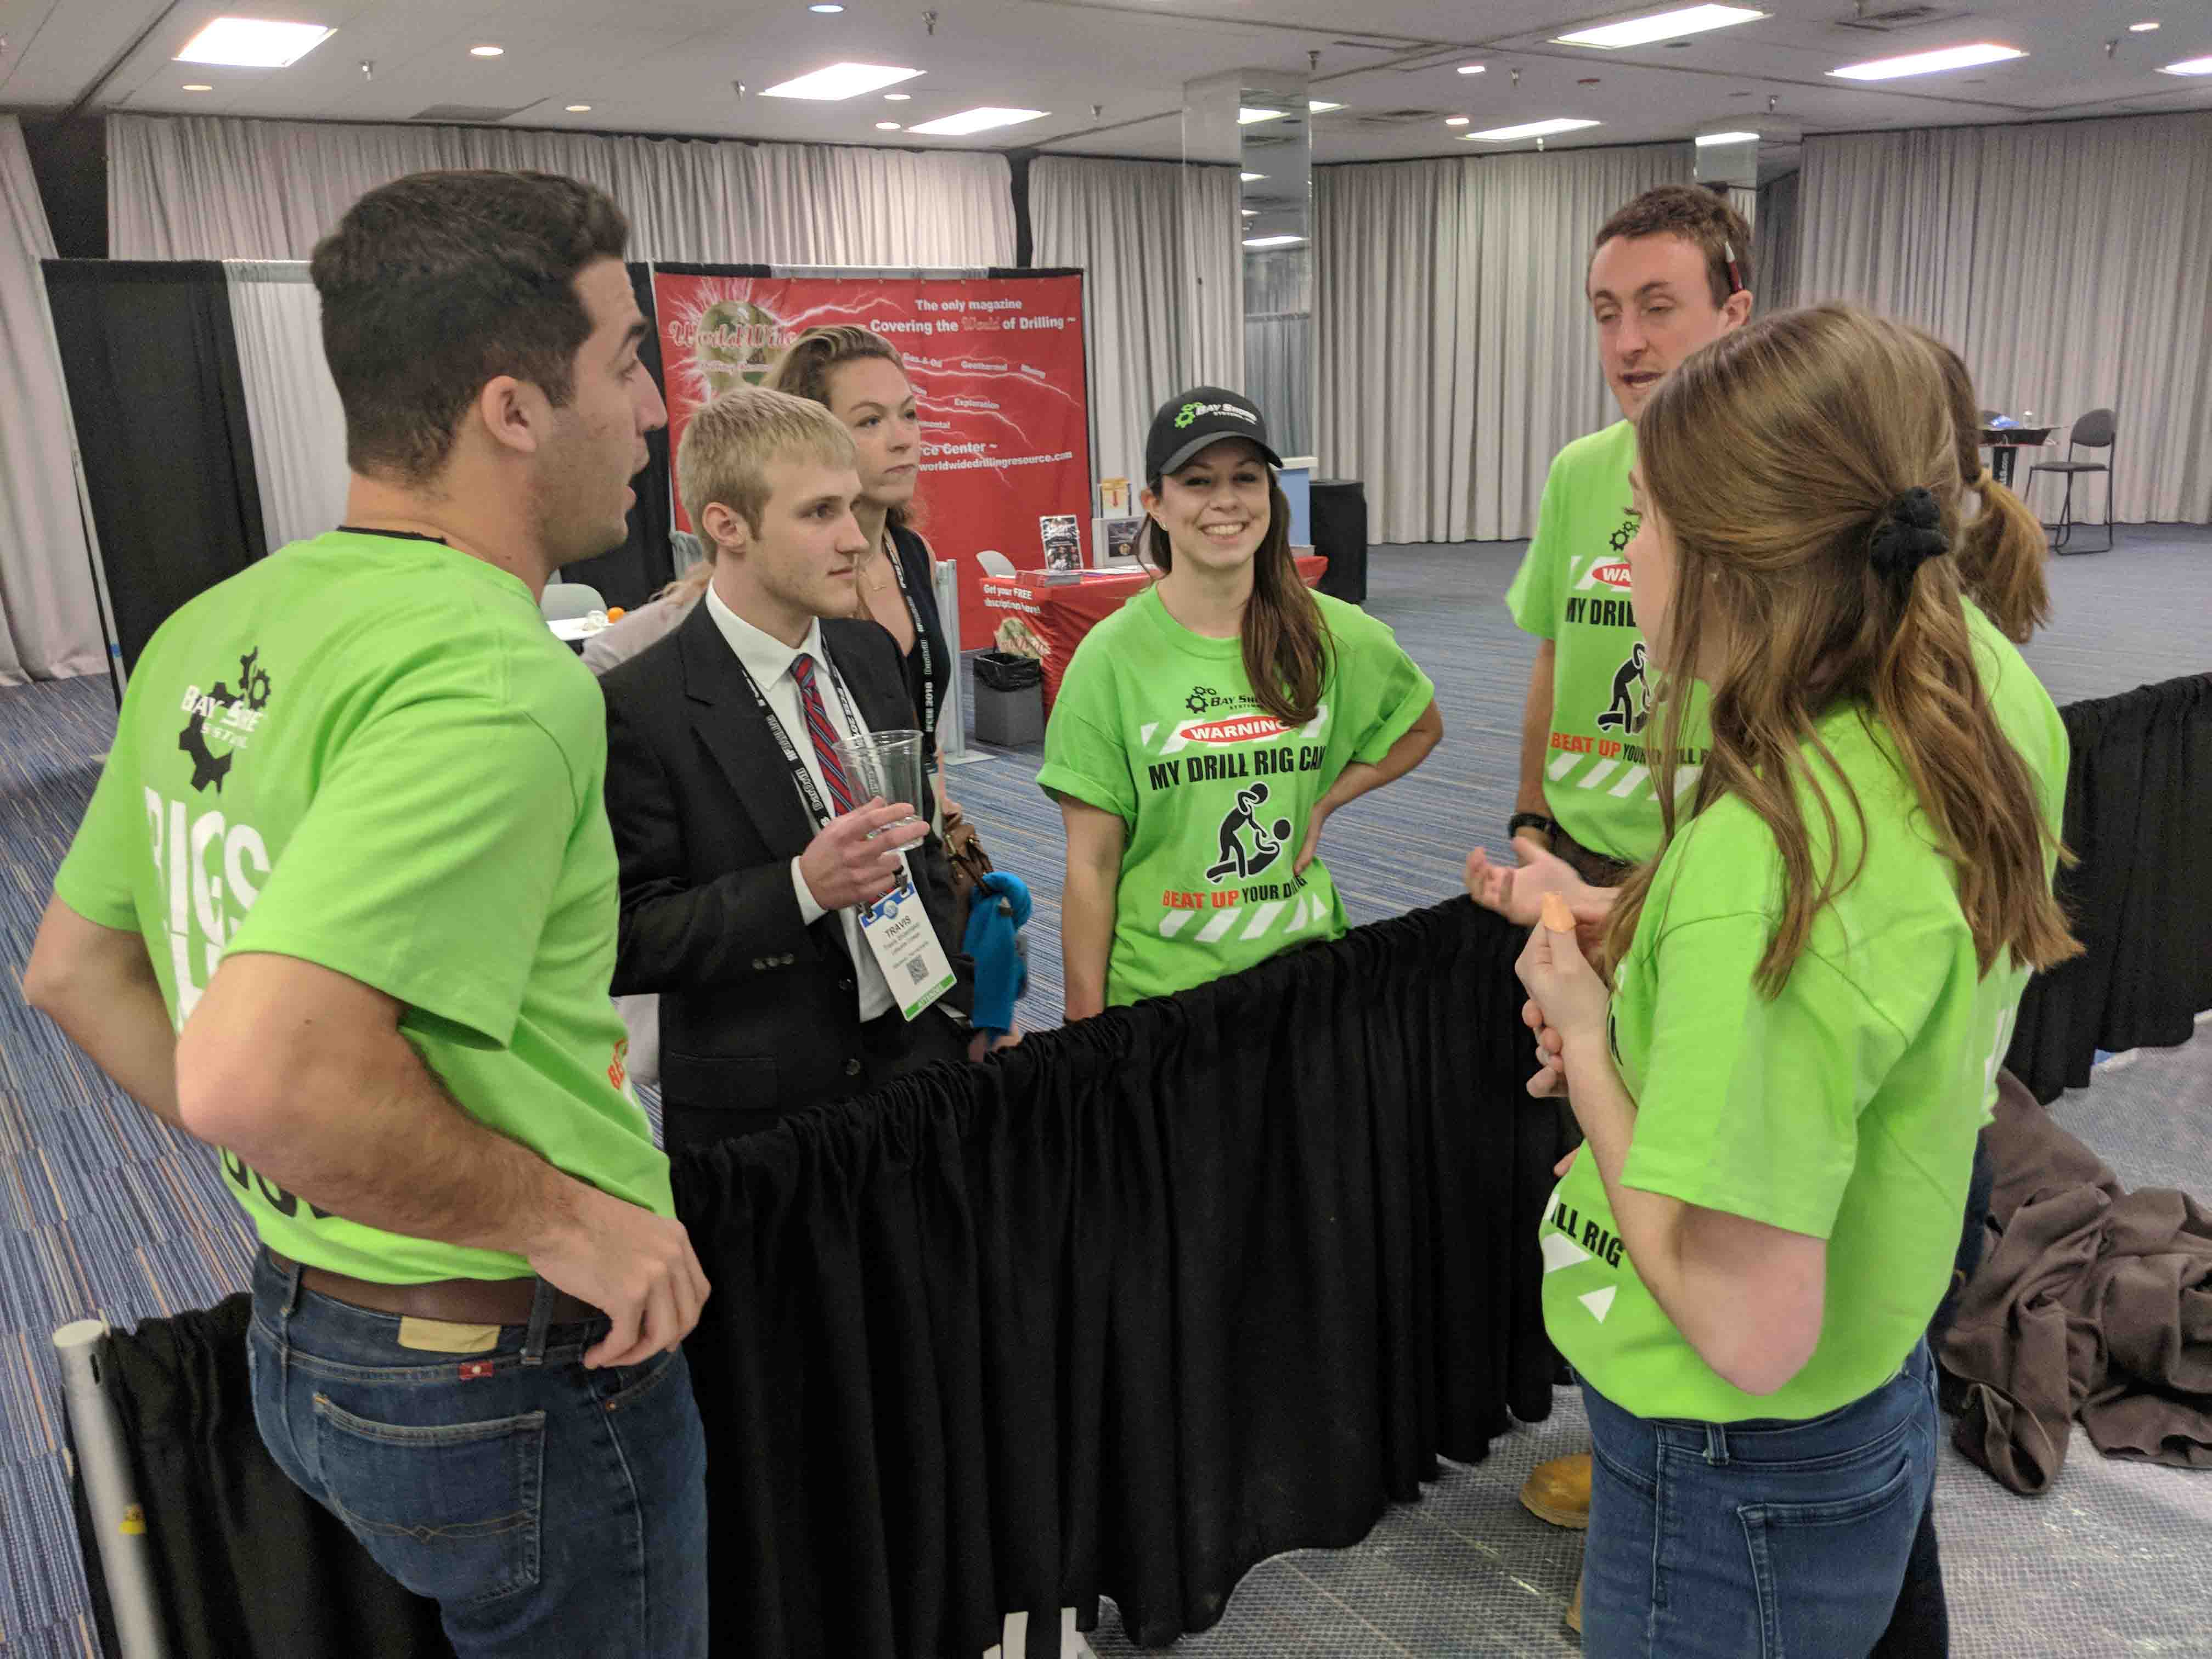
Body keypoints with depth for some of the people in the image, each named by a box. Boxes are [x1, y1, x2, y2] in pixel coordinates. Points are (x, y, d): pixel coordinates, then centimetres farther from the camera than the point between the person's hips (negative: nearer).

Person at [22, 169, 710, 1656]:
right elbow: (257, 1072, -35)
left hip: (303, 1339, 8)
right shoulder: (496, 676, -27)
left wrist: (301, 1178, 13)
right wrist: (558, 1218, -22)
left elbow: (75, 969, 12)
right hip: (516, 1382, -8)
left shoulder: (215, 631, 3)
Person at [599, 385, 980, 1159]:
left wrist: (969, 1008, 11)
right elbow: (625, 942, -16)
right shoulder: (639, 709, -15)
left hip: (926, 1048, 6)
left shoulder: (872, 652, 6)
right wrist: (801, 888, -26)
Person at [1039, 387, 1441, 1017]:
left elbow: (1422, 727, 16)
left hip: (1302, 965, 3)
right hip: (1155, 983, -2)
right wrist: (1085, 1021, -9)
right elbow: (1091, 867, -9)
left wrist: (1322, 804, 1)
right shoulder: (1112, 657, -11)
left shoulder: (1332, 636, -3)